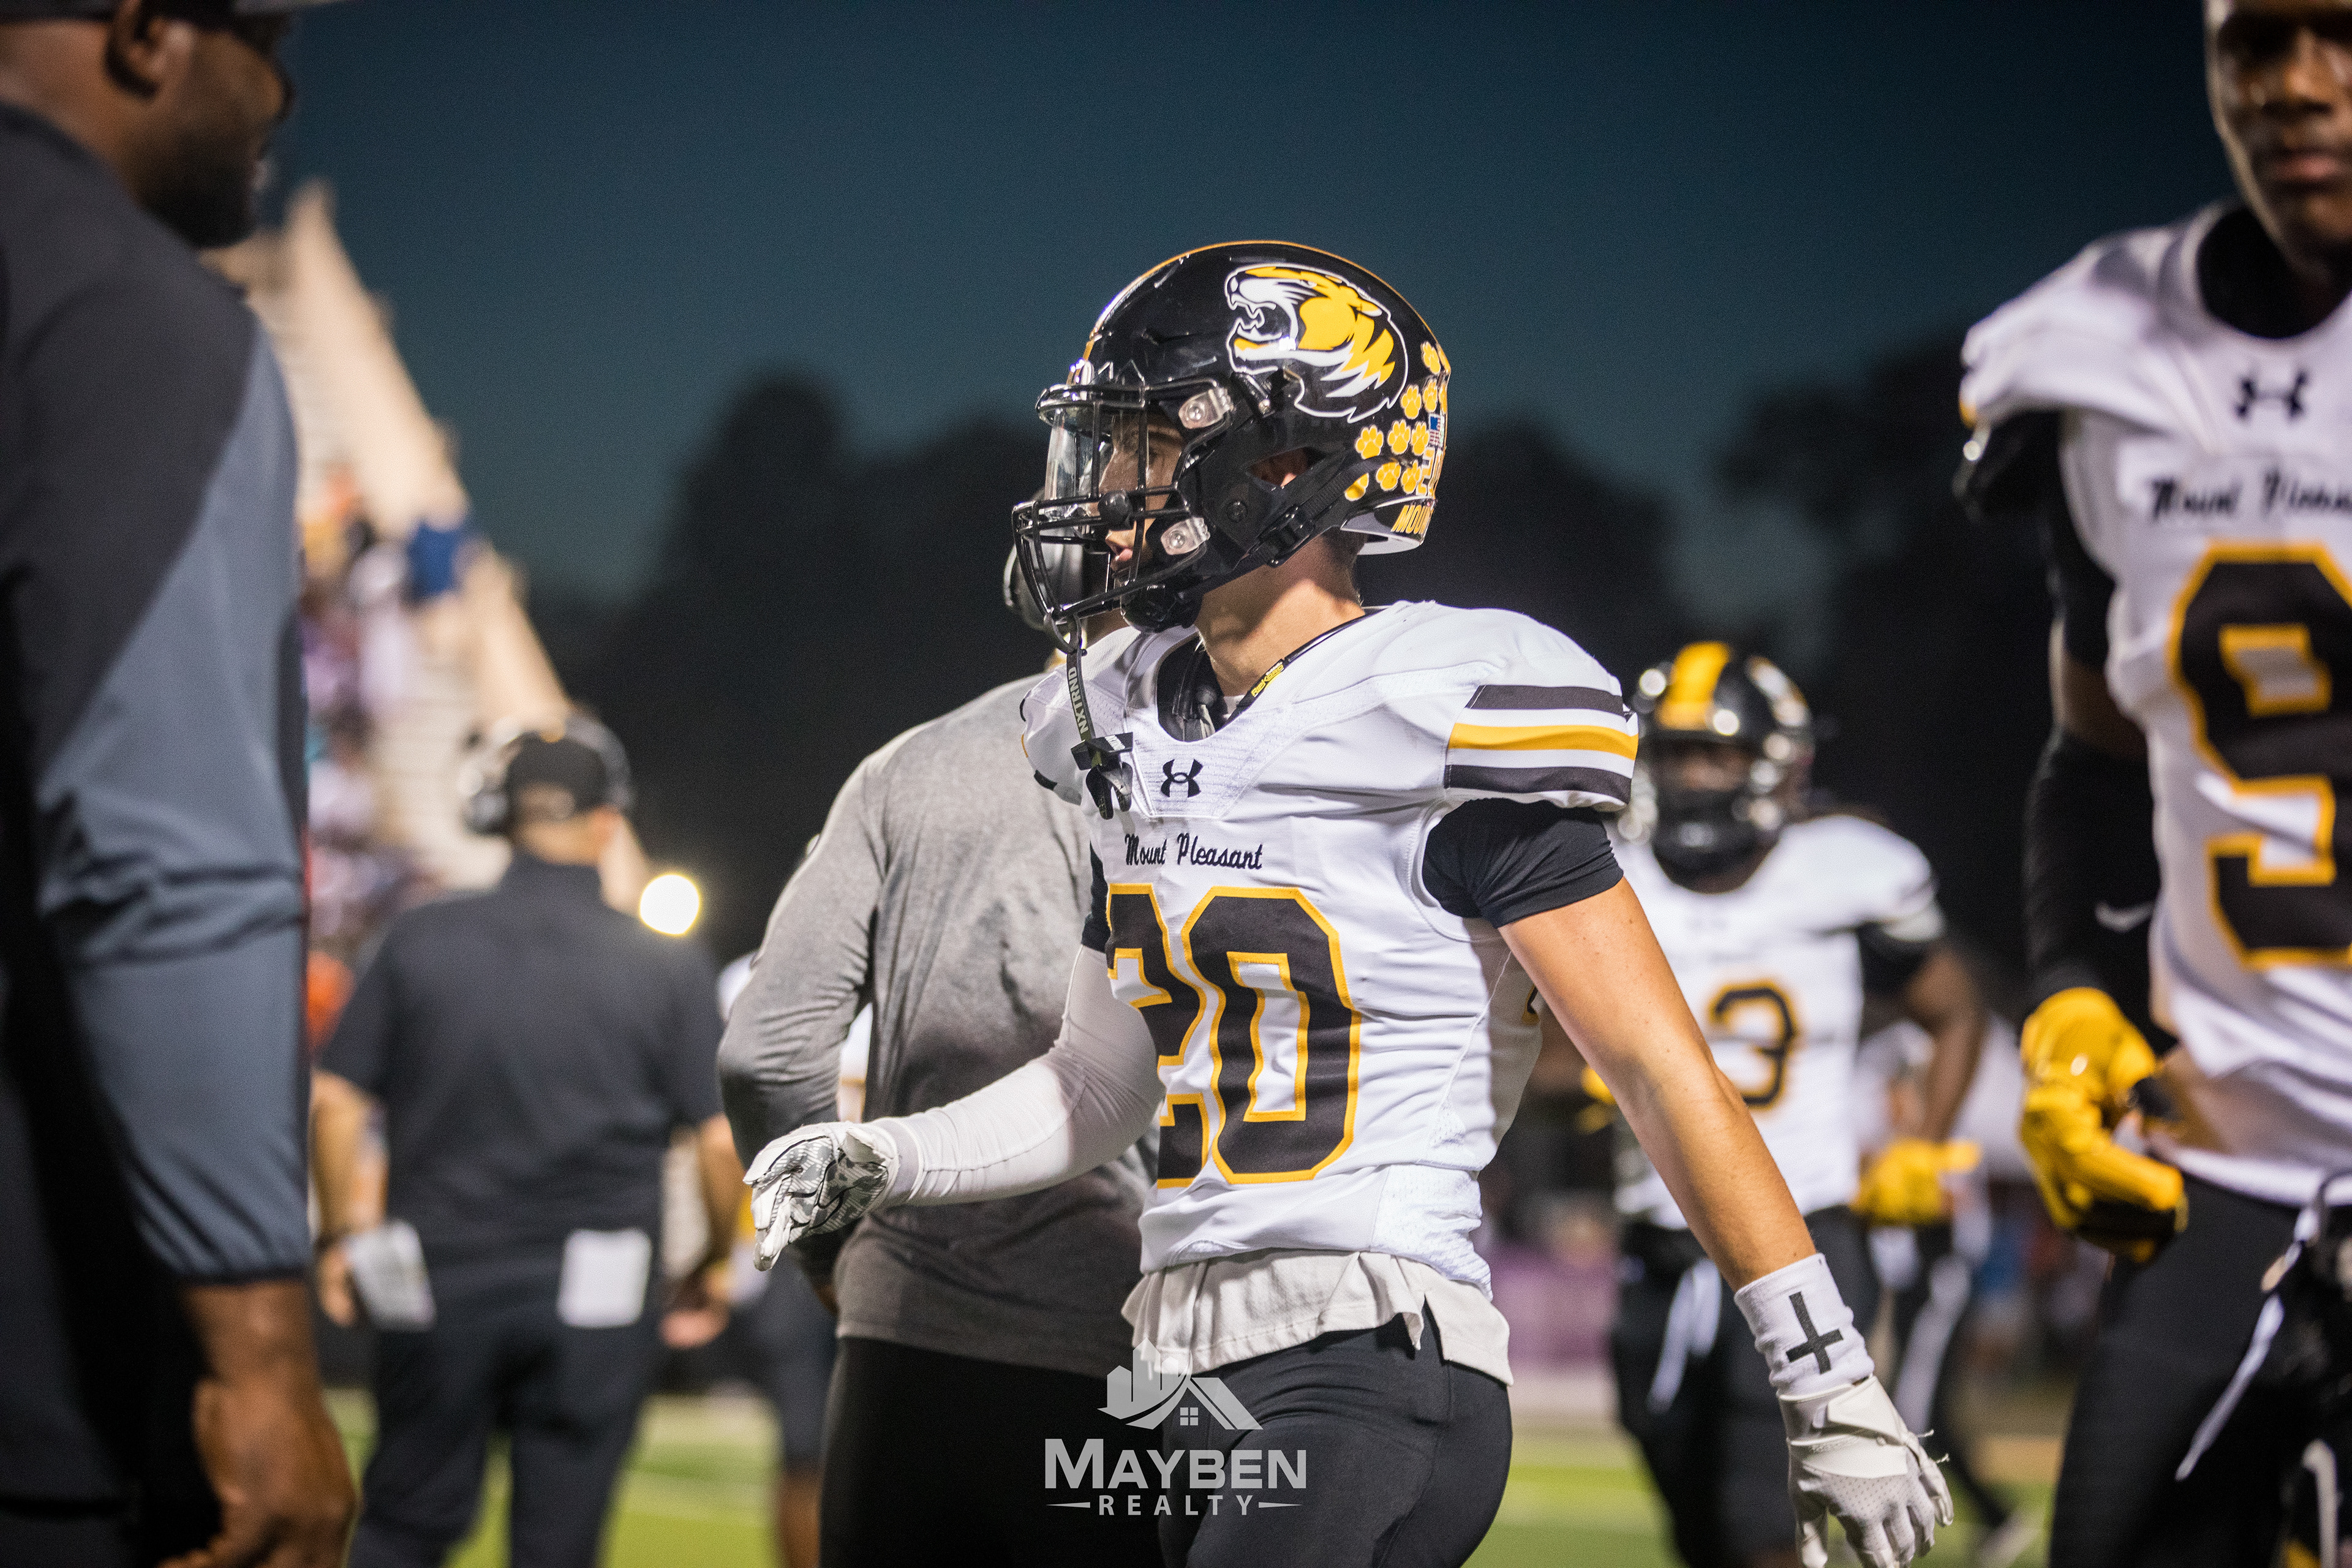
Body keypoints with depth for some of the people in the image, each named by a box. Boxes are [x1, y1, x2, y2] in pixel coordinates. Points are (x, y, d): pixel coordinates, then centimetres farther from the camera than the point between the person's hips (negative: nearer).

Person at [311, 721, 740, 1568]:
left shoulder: (419, 940, 1)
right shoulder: (670, 965, -2)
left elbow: (334, 1103, 1)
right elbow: (722, 1142, -4)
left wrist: (338, 1239, 15)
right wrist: (711, 1265, 13)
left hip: (437, 1284, 1)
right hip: (596, 1306, -1)